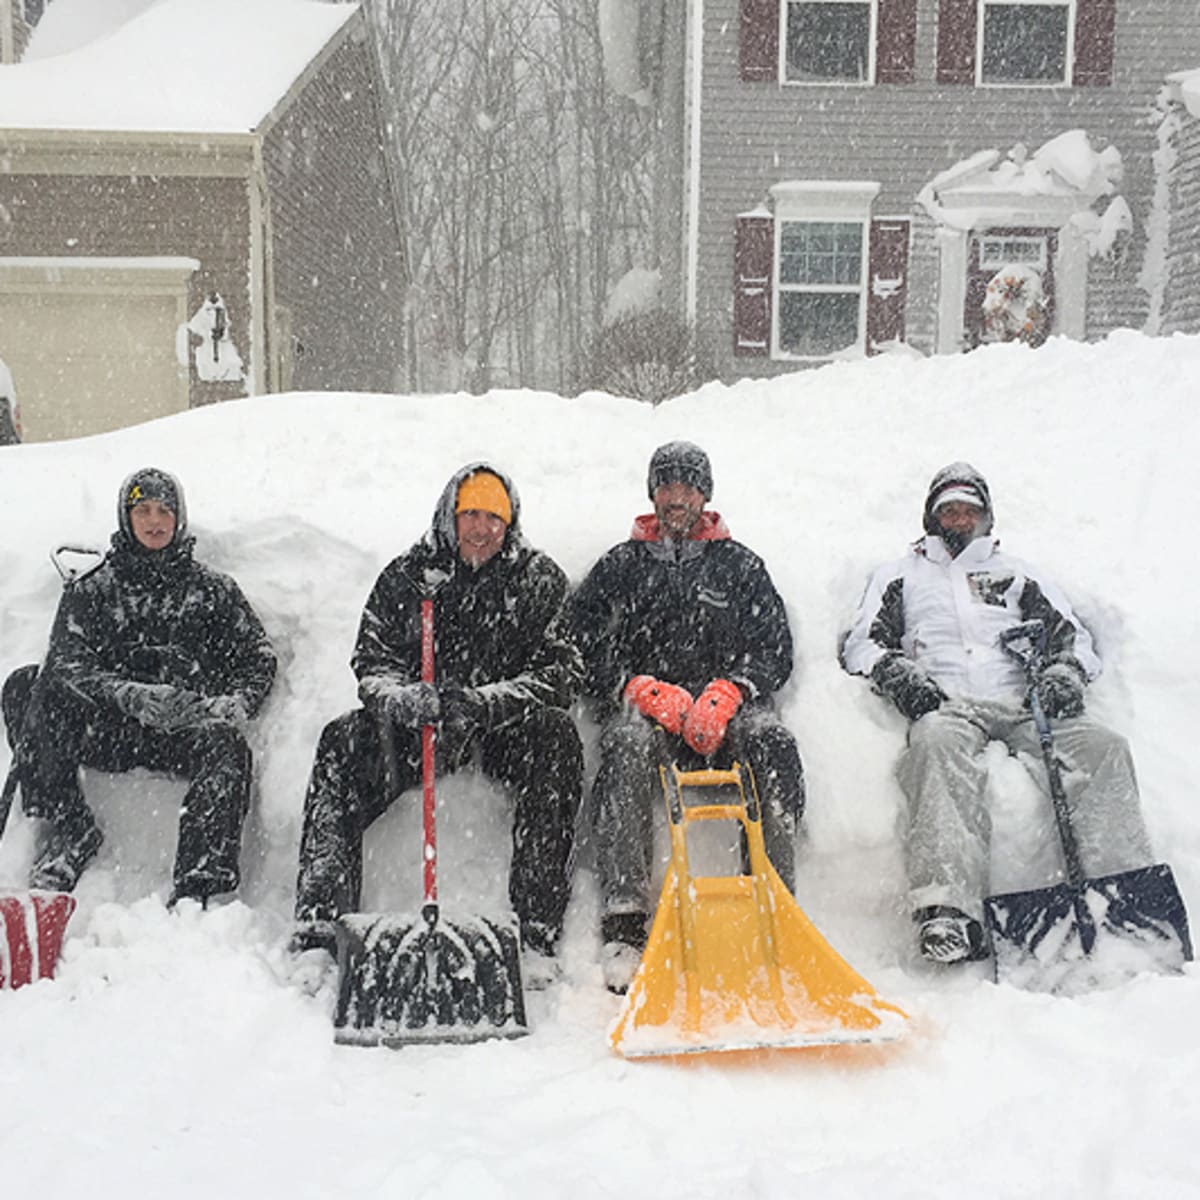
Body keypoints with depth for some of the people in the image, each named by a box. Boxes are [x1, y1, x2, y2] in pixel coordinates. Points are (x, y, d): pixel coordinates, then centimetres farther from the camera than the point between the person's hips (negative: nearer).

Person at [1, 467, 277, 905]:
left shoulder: (213, 590, 18)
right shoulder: (91, 591, 16)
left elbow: (258, 659, 14)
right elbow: (67, 663, 1)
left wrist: (236, 703, -10)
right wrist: (132, 695, -19)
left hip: (182, 730, -1)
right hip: (107, 729, 1)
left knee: (226, 744, -35)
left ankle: (195, 890, -46)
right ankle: (65, 828, -28)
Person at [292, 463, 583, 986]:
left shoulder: (538, 579, 3)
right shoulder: (406, 576, 7)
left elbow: (560, 674, -6)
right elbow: (371, 662, 2)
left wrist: (481, 702, -23)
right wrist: (401, 698, -23)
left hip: (502, 730, -1)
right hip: (415, 728, 1)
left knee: (554, 733, -32)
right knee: (342, 745, -25)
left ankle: (536, 935, -32)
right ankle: (317, 931, -27)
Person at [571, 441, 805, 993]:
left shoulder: (741, 565, 20)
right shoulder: (620, 566, 18)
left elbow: (775, 650, 10)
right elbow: (586, 652, 7)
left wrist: (726, 694, -10)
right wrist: (644, 690, -11)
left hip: (727, 707, 1)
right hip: (645, 707, -1)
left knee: (772, 742, -33)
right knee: (627, 745, -36)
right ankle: (625, 923, -39)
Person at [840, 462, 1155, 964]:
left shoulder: (1016, 573, 31)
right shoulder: (901, 574, 28)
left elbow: (1073, 636, 23)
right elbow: (861, 643, 16)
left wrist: (1065, 672, -1)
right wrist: (896, 672, -7)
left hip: (1022, 706, 3)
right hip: (947, 705, -2)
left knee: (1103, 748, -29)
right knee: (938, 741, -40)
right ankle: (949, 911, -54)